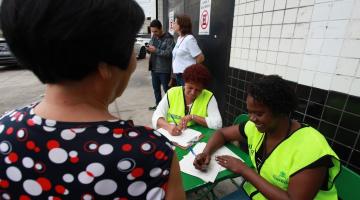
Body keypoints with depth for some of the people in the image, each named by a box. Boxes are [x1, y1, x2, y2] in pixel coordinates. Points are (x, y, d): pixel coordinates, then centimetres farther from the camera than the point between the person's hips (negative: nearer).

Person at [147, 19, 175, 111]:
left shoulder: (169, 39, -12)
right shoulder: (153, 37, 11)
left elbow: (169, 53, -22)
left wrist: (156, 50, -25)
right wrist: (149, 49, -6)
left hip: (164, 69, -7)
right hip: (154, 68, 8)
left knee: (166, 89, 3)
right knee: (156, 88, 17)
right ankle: (158, 105, 32)